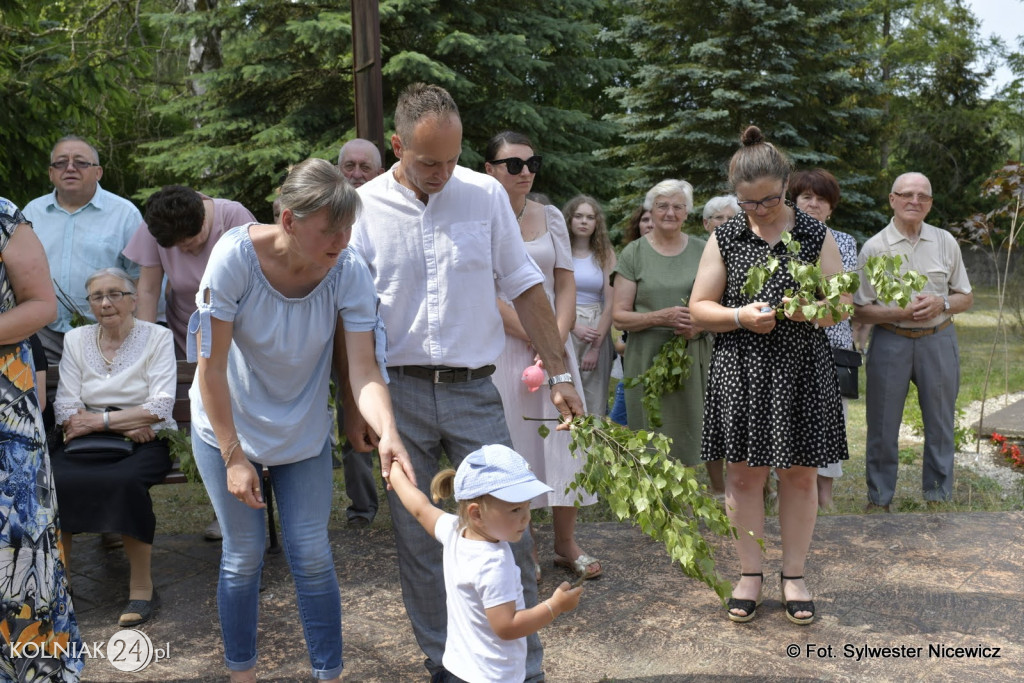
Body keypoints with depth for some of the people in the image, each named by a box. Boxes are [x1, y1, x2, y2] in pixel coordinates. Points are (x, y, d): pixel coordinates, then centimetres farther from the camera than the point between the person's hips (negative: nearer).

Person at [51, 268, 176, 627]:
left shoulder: (157, 337, 3)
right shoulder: (75, 339, 13)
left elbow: (159, 407, -7)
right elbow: (65, 409, 3)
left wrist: (98, 420, -11)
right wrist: (128, 424, -11)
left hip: (145, 443, -3)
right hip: (88, 444, 3)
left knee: (125, 481, -34)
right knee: (53, 481, -28)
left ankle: (141, 585, -20)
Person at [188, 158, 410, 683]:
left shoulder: (349, 272, -20)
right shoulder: (237, 255, -26)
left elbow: (363, 370, -24)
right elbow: (211, 366, -21)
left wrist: (387, 433, -42)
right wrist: (234, 457, -19)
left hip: (303, 431, 2)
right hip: (226, 426, -2)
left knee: (311, 556, 2)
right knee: (244, 555, 5)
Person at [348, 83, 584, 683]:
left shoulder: (486, 194, 0)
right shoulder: (364, 207, -2)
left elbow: (524, 285, 5)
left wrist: (560, 373, 4)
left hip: (474, 390, 0)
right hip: (399, 392, 0)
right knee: (417, 538, 9)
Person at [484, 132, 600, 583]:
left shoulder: (550, 217, 10)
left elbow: (566, 284, 6)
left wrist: (556, 342, -8)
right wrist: (535, 339, -12)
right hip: (502, 347, -4)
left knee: (563, 437, 3)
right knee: (512, 443, 0)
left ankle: (566, 543, 14)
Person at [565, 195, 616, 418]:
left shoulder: (606, 254, 7)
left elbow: (610, 303, 2)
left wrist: (596, 347, -5)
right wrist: (574, 327, -15)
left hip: (598, 333, 2)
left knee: (595, 403, 1)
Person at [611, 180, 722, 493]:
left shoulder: (702, 250, 10)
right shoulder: (634, 253, 4)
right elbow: (619, 315, -1)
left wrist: (701, 324, -8)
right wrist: (662, 317, -16)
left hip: (697, 354, 2)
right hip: (650, 358, -1)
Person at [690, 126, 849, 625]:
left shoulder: (816, 236, 5)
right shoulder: (724, 238, 5)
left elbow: (842, 306, 5)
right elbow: (699, 308, 4)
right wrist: (740, 316, -14)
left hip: (802, 373, 0)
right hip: (740, 372, 0)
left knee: (799, 474, 5)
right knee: (743, 474, 4)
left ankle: (793, 577, 20)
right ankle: (750, 575, 19)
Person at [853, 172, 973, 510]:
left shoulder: (945, 242, 5)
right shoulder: (874, 247, -2)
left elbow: (966, 297, 11)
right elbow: (860, 310, -4)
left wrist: (941, 304, -10)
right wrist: (900, 312, -18)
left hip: (938, 340, 2)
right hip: (890, 342, -2)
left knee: (940, 423, 10)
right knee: (883, 425, 5)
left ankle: (938, 495, 25)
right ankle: (879, 498, 19)